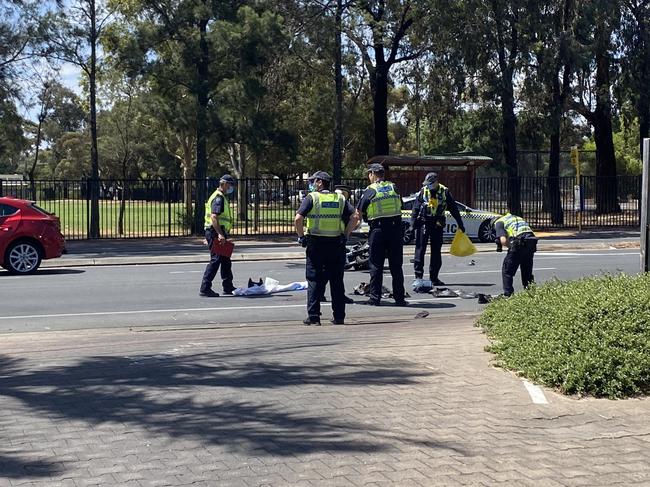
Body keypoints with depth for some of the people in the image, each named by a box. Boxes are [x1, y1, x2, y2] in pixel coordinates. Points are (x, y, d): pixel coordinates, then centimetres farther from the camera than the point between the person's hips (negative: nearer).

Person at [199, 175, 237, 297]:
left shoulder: (221, 197, 20)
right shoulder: (219, 198, -13)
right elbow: (213, 217, -24)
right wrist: (219, 234, -31)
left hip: (218, 233, 11)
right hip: (215, 233, -11)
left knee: (226, 261, 15)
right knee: (215, 260, -8)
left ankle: (228, 287, 22)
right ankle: (205, 289, -6)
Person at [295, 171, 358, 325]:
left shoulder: (311, 198, -3)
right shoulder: (339, 199, 8)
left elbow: (298, 218, -15)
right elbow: (354, 217, -1)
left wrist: (301, 236, -2)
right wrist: (345, 235, 6)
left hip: (316, 244, -3)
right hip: (336, 244, 3)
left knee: (314, 280, 3)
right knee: (337, 281, 9)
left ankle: (313, 316, 1)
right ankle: (339, 317, 11)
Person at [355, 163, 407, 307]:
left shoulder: (369, 191, -3)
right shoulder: (394, 188, 8)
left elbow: (359, 214, 0)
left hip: (378, 230, -3)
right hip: (395, 228, 3)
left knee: (376, 265, 3)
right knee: (396, 265, 8)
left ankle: (375, 298, 3)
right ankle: (399, 298, 9)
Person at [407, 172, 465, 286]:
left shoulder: (444, 192, 0)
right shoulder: (423, 192, -1)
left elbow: (453, 209, 5)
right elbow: (415, 209, 0)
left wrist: (460, 224, 6)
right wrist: (412, 225, -6)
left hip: (438, 225, 1)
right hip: (423, 224, -1)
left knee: (436, 251, 6)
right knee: (420, 249, -6)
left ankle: (434, 278, 13)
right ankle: (418, 275, -2)